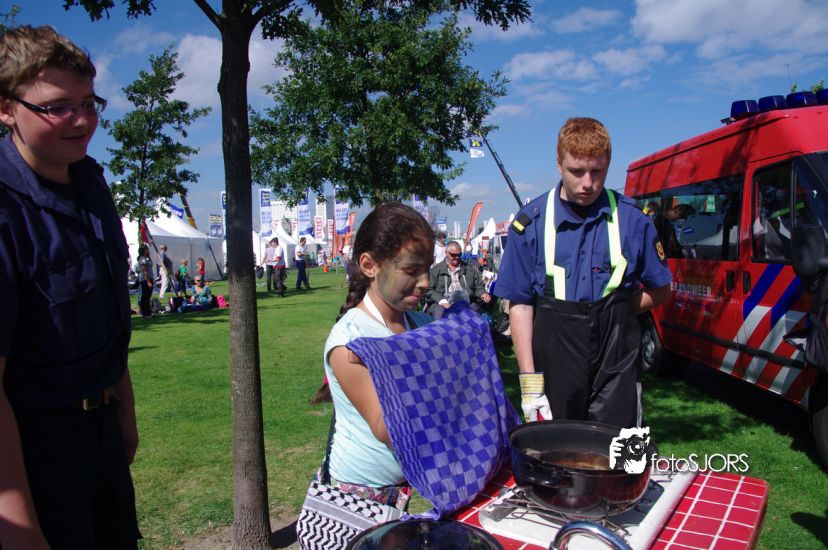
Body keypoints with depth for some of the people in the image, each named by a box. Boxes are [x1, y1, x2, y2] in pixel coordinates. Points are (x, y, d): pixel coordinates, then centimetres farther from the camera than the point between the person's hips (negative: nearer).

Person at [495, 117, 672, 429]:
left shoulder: (632, 219, 1)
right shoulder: (531, 222, -3)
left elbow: (660, 290, 12)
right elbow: (520, 305, -3)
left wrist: (614, 310, -3)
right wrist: (529, 381, -8)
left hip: (616, 368, 1)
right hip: (555, 366, 0)